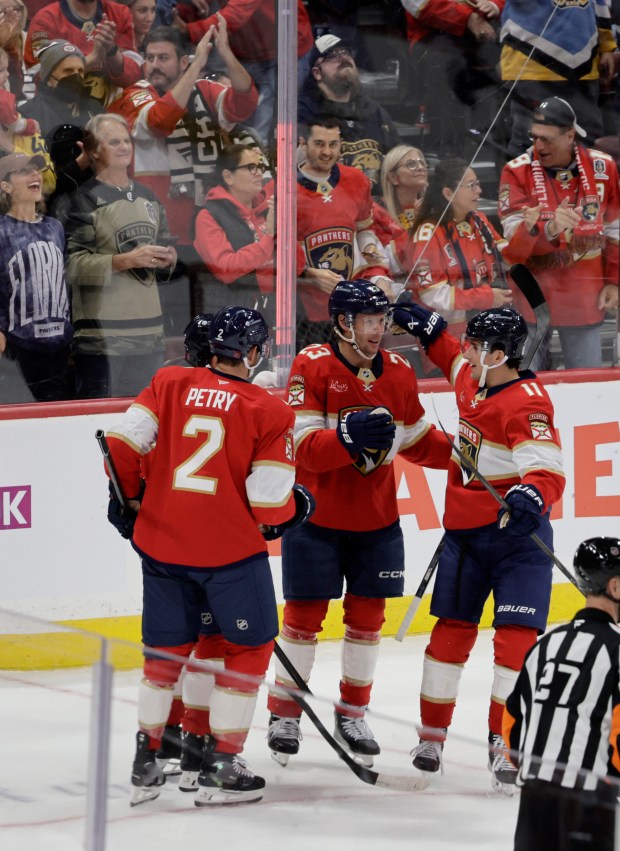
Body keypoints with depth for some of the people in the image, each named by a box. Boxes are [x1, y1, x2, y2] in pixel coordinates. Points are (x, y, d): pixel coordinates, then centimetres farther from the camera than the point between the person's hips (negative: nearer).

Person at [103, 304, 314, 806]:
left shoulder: (169, 384, 4)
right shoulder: (268, 411, -6)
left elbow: (124, 443, -1)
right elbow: (269, 502, -10)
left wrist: (128, 498, 15)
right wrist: (296, 508, 12)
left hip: (161, 540, 4)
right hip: (230, 548, -4)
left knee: (166, 648, 18)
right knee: (249, 647, 11)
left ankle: (145, 764, 21)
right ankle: (220, 766, 7)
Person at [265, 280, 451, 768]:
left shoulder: (398, 373, 2)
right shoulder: (312, 367, -13)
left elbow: (418, 441, 13)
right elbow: (306, 449, -20)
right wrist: (350, 435, -37)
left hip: (376, 520, 4)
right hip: (316, 516, -4)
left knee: (368, 616, 8)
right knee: (305, 615, 0)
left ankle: (353, 714, 21)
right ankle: (284, 715, 12)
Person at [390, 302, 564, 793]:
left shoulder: (527, 402, -21)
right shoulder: (473, 381, 3)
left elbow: (548, 470, -30)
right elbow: (451, 356, 28)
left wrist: (531, 498, -48)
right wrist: (427, 327, 23)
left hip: (516, 533, -7)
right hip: (465, 532, 7)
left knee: (518, 637, -12)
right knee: (452, 631, 10)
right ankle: (432, 735, 19)